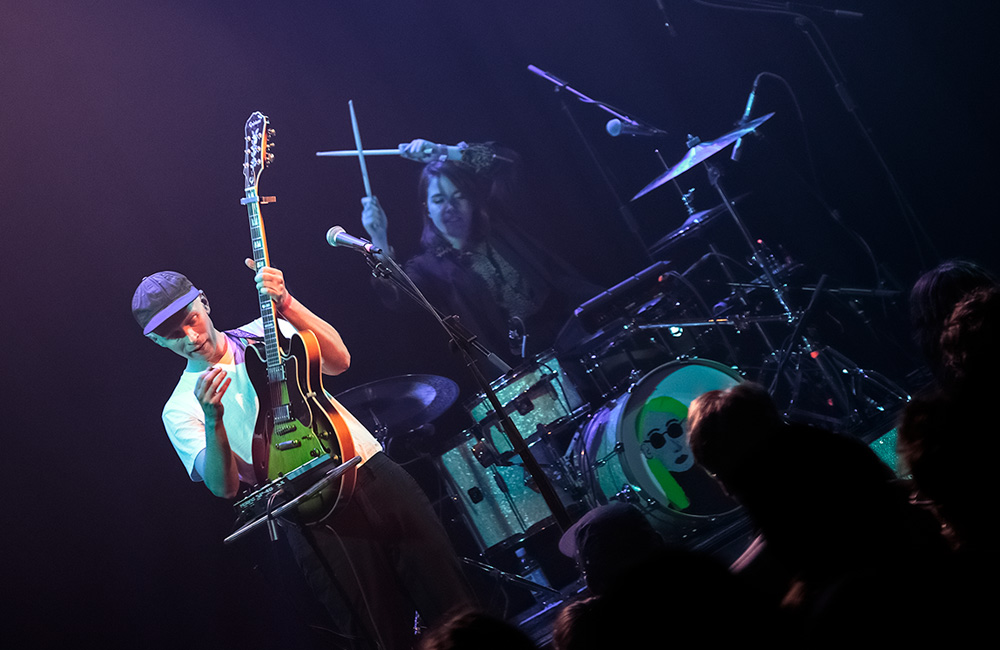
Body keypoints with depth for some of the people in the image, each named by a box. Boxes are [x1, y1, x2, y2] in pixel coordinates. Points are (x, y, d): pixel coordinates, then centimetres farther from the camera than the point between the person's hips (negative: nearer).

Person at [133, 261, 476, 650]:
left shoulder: (266, 331, 11)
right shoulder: (181, 409, 3)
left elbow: (338, 360, -6)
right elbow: (224, 487, -10)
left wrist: (286, 304, -17)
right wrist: (213, 419, -25)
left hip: (372, 472, 3)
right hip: (315, 519, -2)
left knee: (456, 610, 1)